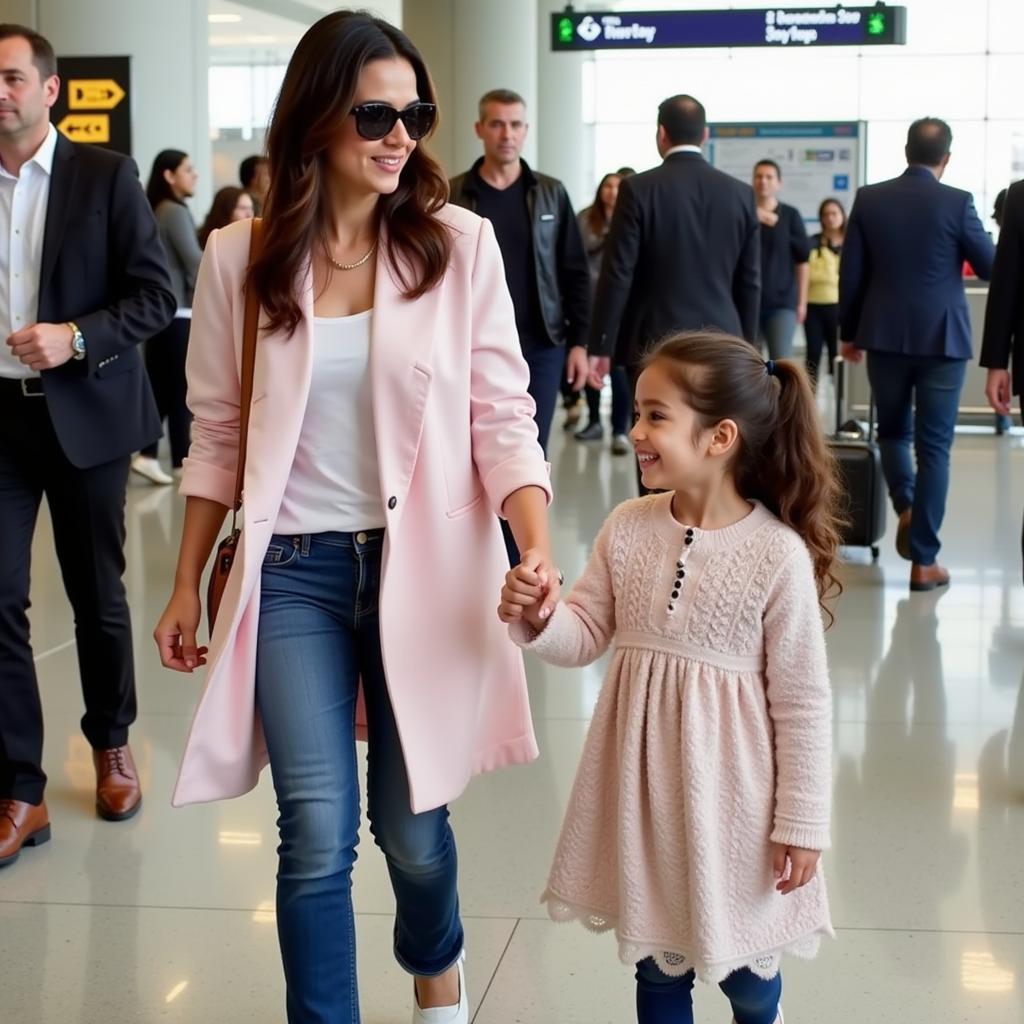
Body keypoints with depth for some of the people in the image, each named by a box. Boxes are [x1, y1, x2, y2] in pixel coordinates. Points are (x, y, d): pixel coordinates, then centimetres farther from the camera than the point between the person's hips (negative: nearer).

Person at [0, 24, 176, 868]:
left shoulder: (106, 175, -4)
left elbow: (157, 296, -6)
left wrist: (76, 338, -20)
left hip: (85, 412, -2)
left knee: (97, 592, 11)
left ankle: (112, 742, 32)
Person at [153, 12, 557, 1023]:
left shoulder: (460, 243, -5)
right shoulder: (239, 256, 0)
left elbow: (502, 418, -4)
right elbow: (219, 434, 7)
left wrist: (537, 551, -19)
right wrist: (186, 586, 9)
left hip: (423, 564, 0)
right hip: (293, 570, 1)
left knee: (411, 824, 11)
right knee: (317, 833, -4)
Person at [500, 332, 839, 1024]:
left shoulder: (779, 555, -17)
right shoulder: (627, 529, -4)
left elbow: (803, 703, -11)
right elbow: (586, 636, 4)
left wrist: (802, 823, -7)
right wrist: (539, 621, -18)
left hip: (728, 791, -4)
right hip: (642, 784, 4)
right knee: (656, 961, 20)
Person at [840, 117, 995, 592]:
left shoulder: (868, 199, -1)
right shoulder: (957, 202, -9)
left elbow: (850, 274, 2)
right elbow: (990, 268, 0)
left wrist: (849, 332, 14)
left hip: (885, 335, 2)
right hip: (941, 338, -2)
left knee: (892, 430, 23)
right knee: (934, 446, 3)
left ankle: (905, 506, 1)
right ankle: (924, 560, 4)